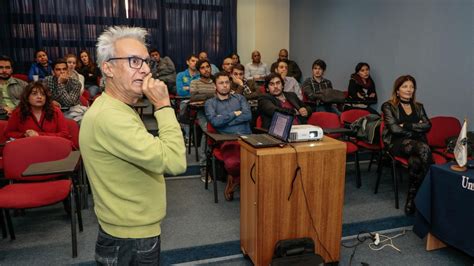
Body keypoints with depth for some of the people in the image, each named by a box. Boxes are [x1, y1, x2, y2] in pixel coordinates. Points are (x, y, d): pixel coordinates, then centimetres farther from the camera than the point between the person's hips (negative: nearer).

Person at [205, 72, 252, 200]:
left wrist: (224, 119, 0)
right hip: (228, 140, -2)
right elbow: (215, 121, -5)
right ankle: (237, 177, 4)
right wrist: (235, 114, 5)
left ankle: (235, 180, -1)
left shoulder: (239, 98, 23)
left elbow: (248, 115, 4)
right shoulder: (210, 103, 16)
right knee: (232, 163, -37)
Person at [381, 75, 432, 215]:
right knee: (424, 148, -35)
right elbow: (394, 128, -7)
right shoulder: (388, 106, 7)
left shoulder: (418, 106, 22)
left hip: (416, 143, 3)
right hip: (397, 143, -3)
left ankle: (412, 197, -20)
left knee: (415, 161, -35)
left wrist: (406, 126, -6)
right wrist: (416, 128, 0)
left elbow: (427, 125, 6)